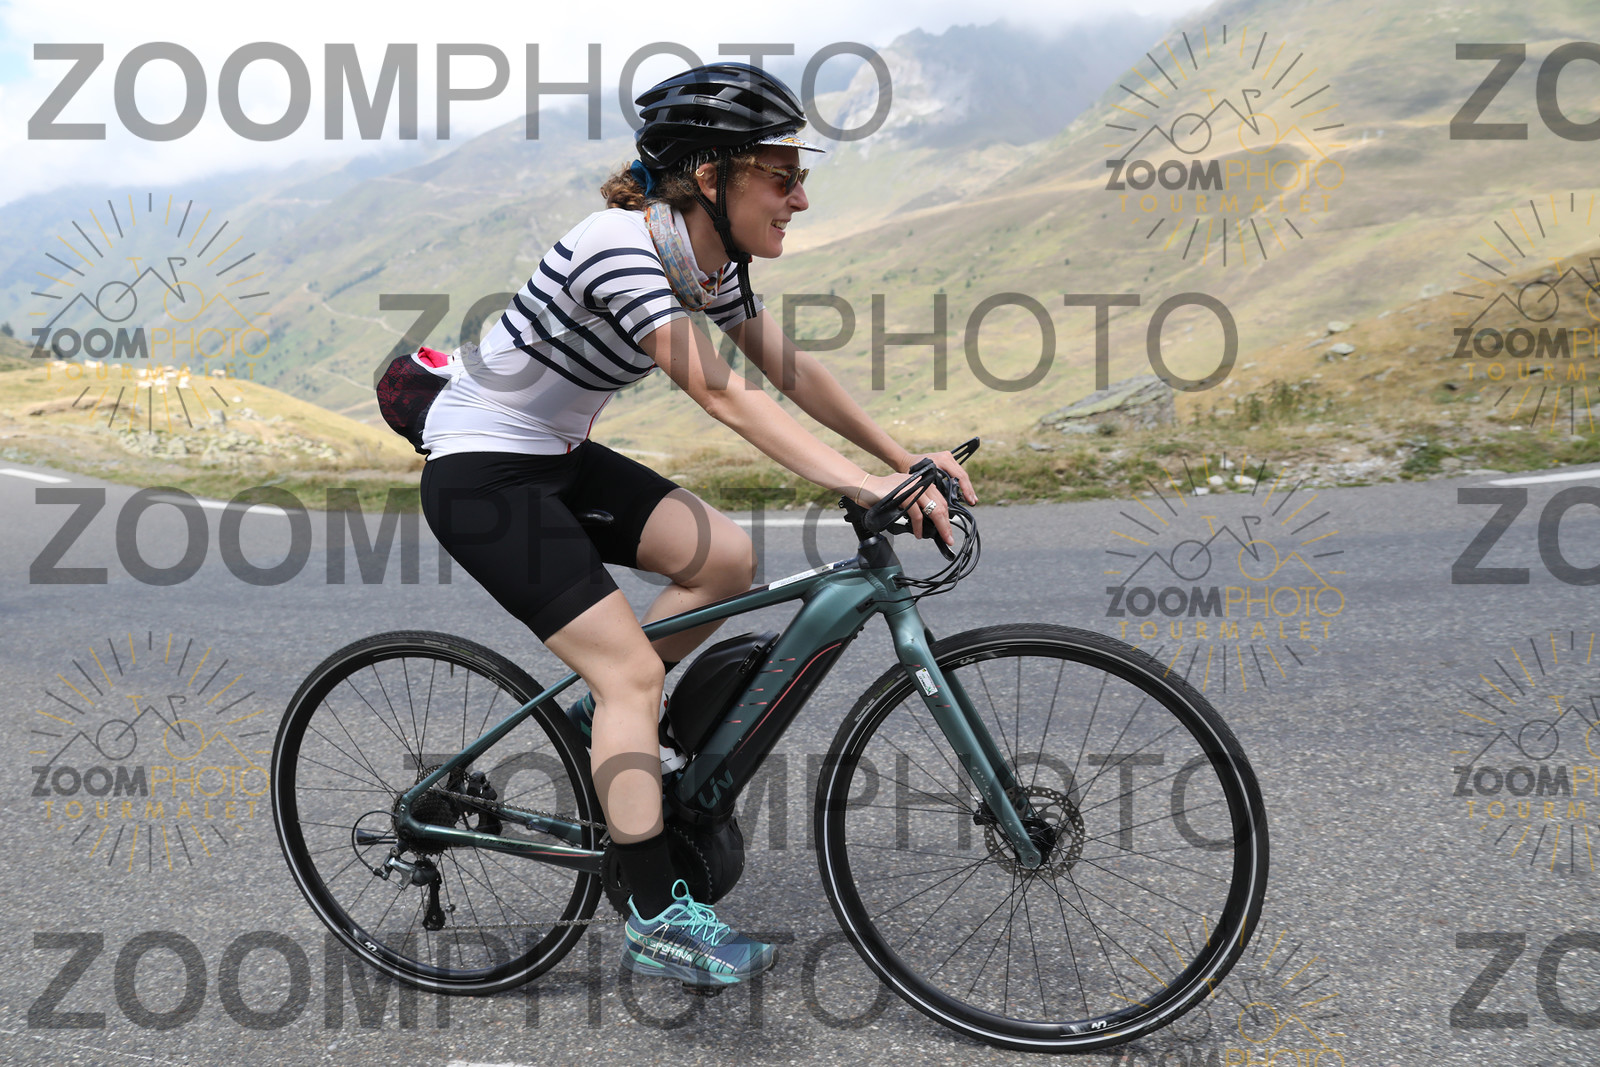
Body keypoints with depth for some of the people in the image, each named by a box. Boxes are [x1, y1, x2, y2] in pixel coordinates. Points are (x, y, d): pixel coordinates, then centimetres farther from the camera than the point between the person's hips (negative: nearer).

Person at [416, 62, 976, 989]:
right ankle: (659, 922, -1)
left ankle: (606, 719, 15)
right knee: (633, 671, -12)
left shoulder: (711, 259, 0)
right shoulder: (622, 249, -27)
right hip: (482, 473, -8)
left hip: (559, 458, 9)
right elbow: (724, 398, -34)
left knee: (728, 558, -4)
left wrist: (903, 458, -2)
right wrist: (864, 487, -39)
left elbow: (792, 371, 4)